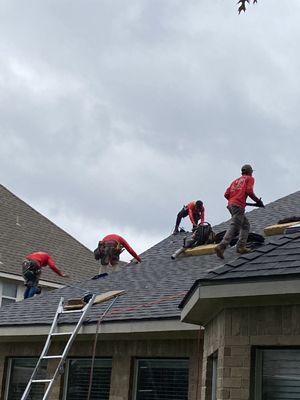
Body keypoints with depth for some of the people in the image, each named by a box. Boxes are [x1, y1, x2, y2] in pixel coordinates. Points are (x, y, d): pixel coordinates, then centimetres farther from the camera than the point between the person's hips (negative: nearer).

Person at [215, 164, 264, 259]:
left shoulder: (236, 180, 27)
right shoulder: (250, 178, 11)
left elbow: (226, 194, 16)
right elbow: (249, 191, -8)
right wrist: (258, 201, 2)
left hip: (231, 204, 8)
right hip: (239, 205, -8)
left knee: (246, 225, 17)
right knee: (233, 227, -14)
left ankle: (241, 247, 6)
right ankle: (221, 247, -26)